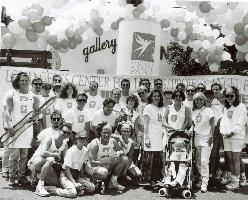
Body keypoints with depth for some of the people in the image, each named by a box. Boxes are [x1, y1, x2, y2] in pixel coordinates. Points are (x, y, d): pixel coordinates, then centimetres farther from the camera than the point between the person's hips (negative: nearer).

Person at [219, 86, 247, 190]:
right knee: (230, 159, 8)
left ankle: (236, 182, 0)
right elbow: (223, 121, 12)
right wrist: (223, 132, -4)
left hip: (237, 136, -5)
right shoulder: (226, 108, 17)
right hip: (226, 137, 5)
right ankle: (233, 179, 16)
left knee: (236, 159, -4)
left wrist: (232, 132, -14)